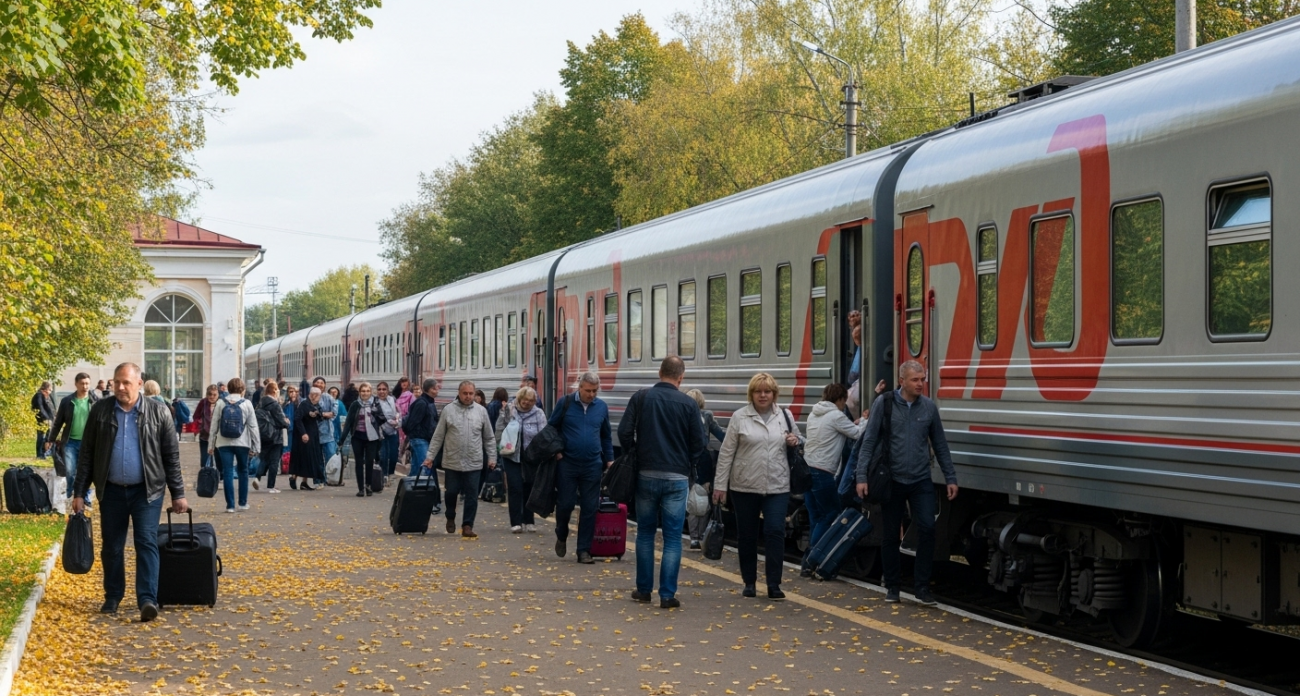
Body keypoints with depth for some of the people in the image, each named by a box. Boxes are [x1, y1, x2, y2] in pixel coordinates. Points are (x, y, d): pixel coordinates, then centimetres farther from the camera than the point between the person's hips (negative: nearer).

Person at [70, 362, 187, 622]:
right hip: (111, 491, 2)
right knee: (111, 547, 9)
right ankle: (113, 596, 23)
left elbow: (172, 456, 1)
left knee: (147, 543, -10)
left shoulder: (157, 412, -2)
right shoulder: (100, 411, 1)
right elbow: (86, 454, 5)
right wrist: (79, 493, 2)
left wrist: (178, 494, -1)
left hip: (147, 490, -2)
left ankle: (147, 599, -14)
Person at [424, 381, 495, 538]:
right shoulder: (448, 410, 0)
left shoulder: (481, 411, 4)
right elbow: (438, 436, 3)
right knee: (451, 492, 8)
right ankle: (450, 518, 32)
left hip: (474, 463, 1)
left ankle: (467, 526, 6)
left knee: (472, 496, 0)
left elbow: (489, 438, 10)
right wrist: (430, 456, 0)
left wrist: (492, 457, 5)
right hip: (452, 462, -1)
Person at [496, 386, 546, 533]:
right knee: (515, 489, -4)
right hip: (512, 456, -1)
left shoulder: (538, 414, -2)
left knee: (529, 489, 9)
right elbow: (500, 430, 4)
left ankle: (529, 521, 18)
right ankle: (516, 522, -1)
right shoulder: (508, 410, -1)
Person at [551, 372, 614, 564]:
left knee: (589, 508, 1)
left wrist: (609, 460, 10)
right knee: (565, 504, 0)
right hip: (567, 463, -2)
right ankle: (561, 537, 28)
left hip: (592, 465, 2)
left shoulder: (601, 406, 6)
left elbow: (606, 436, 15)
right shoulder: (565, 403, -2)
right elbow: (552, 427, 6)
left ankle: (584, 550, 8)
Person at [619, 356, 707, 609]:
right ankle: (667, 595, -1)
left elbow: (624, 432, -5)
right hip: (677, 477, -1)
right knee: (673, 538, 3)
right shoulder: (688, 404, -6)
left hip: (646, 474, 2)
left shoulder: (641, 398, -3)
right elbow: (699, 443, -3)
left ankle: (644, 589, 19)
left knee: (645, 533, 15)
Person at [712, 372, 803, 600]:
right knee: (747, 535, 8)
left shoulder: (785, 416, 7)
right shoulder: (739, 417, -1)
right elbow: (726, 452, 0)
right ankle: (749, 582, 21)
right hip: (745, 486, -1)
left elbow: (799, 440, 21)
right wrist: (720, 484, -3)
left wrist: (795, 441, -4)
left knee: (775, 532, -8)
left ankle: (774, 584, -5)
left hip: (777, 486, 1)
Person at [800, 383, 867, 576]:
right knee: (831, 514, 3)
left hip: (806, 470, 8)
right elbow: (857, 434, -4)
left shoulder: (814, 414, 15)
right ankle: (810, 560, -4)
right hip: (822, 473, -8)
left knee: (815, 519, 11)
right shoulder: (836, 416, -11)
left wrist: (854, 423, 15)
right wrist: (865, 421, 13)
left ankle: (809, 563, 8)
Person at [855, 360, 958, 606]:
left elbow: (940, 445, 9)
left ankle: (922, 586, -1)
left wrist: (951, 478, 7)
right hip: (892, 481, -1)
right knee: (890, 534, 7)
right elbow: (868, 442, -5)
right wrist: (862, 477, -11)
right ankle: (892, 586, 20)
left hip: (921, 481, 1)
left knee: (927, 528, -11)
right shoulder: (884, 403, -5)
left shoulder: (929, 407, 3)